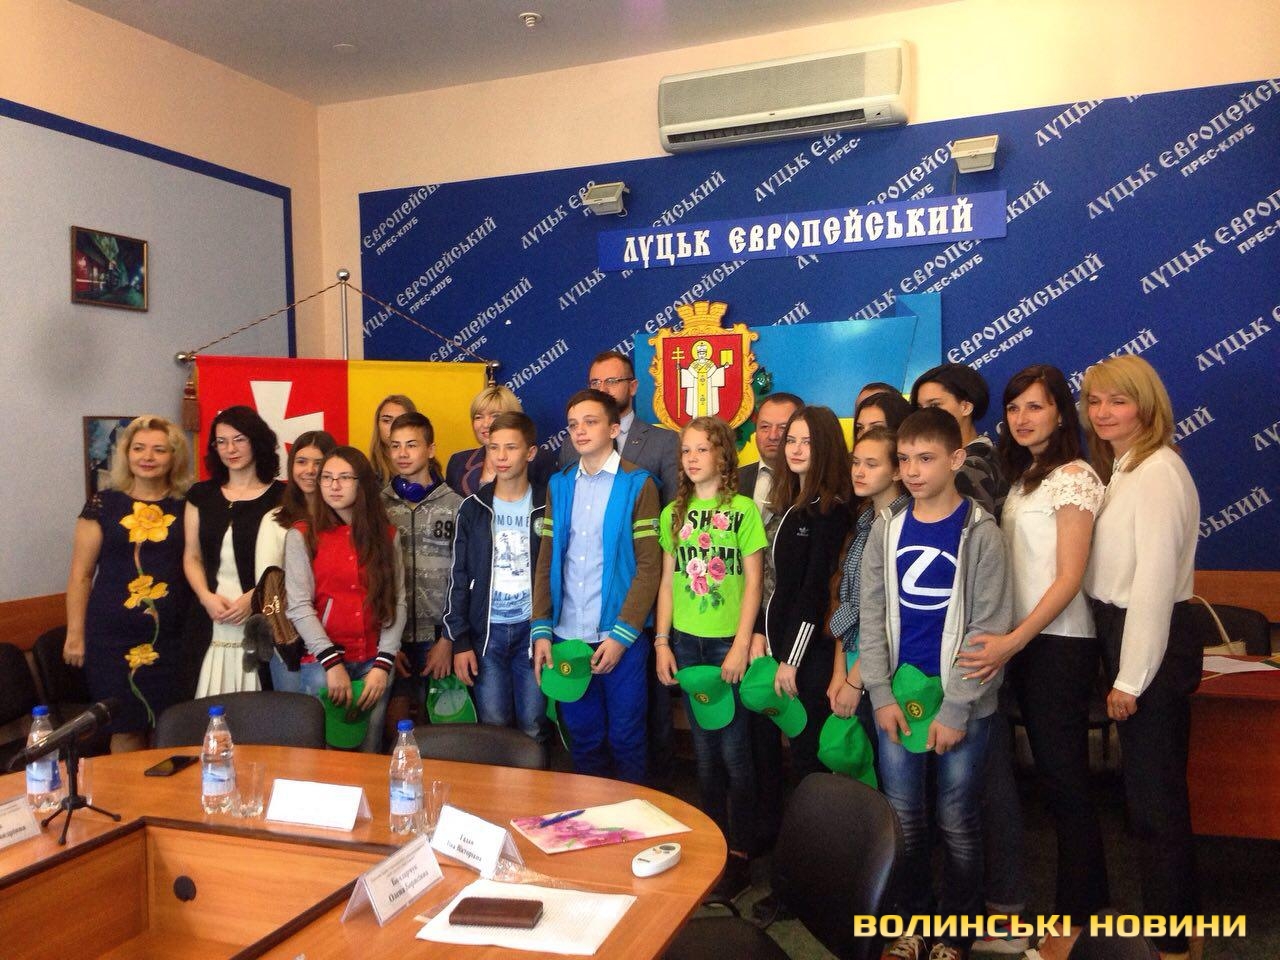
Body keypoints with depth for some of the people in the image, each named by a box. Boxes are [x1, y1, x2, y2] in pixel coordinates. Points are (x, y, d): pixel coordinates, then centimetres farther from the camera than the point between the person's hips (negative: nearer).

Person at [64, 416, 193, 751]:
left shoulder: (186, 506, 5)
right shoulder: (104, 504, 2)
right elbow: (80, 575, 4)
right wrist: (75, 635, 2)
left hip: (171, 636, 1)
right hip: (113, 637, -1)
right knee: (126, 729, 3)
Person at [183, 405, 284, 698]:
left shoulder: (280, 496, 1)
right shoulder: (201, 495, 13)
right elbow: (192, 557, 13)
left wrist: (254, 597, -14)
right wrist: (207, 597, -4)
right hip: (211, 625, 3)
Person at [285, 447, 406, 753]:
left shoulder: (387, 535, 6)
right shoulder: (302, 535, -1)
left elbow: (397, 602, 2)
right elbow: (299, 607, -6)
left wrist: (383, 664, -6)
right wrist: (332, 662, -13)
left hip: (374, 663, 2)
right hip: (322, 661, -2)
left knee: (368, 751, 9)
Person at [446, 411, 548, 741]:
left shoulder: (547, 506, -1)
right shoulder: (473, 508, 3)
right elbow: (459, 579, 4)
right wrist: (460, 641, -2)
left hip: (532, 630, -1)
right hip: (486, 632, 1)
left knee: (533, 728, 4)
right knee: (492, 728, 4)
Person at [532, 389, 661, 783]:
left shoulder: (637, 484, -3)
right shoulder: (559, 485, 9)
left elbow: (648, 566, -8)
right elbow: (547, 562, 8)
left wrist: (621, 635, -14)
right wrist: (541, 630, -1)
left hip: (621, 638, -3)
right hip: (567, 638, 4)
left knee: (625, 739, 8)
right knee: (583, 739, 14)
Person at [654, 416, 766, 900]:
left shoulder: (743, 509, -5)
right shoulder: (673, 513, 8)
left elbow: (753, 582, -6)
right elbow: (668, 581, 10)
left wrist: (741, 645, -11)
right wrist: (662, 642, 5)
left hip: (729, 642, -4)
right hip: (686, 642, 4)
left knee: (734, 751, 0)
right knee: (705, 750, 12)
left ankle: (739, 853, 13)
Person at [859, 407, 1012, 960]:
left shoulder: (980, 533, -6)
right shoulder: (886, 529, 4)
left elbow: (990, 628, -9)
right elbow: (871, 617, 5)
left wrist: (955, 709, -13)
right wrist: (881, 695, -3)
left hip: (961, 700, -3)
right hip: (898, 693, 3)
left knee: (957, 822, 8)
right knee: (903, 818, 11)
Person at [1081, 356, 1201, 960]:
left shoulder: (1157, 473, -17)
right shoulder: (1118, 470, 13)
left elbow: (1154, 582, -21)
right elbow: (1115, 571, 9)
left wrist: (1131, 678, -18)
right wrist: (1122, 668, 6)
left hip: (1153, 641, -9)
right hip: (1121, 632, 9)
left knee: (1155, 795, 2)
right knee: (1143, 786, 18)